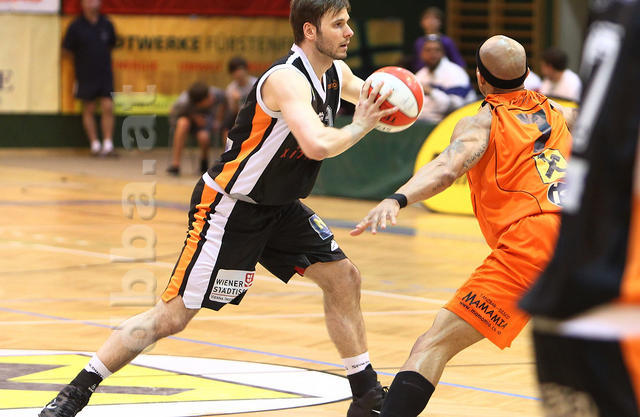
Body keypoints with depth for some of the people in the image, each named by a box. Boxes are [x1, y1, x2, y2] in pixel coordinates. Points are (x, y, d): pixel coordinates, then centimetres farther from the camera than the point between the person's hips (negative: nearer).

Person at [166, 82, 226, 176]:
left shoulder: (217, 94, -27)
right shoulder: (184, 102, -36)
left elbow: (223, 104, -1)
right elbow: (172, 112, -14)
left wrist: (218, 121, -3)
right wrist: (193, 116, -21)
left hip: (205, 119, 2)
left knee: (203, 136, -31)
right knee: (183, 123, -38)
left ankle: (204, 160, 5)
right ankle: (175, 165, -33)